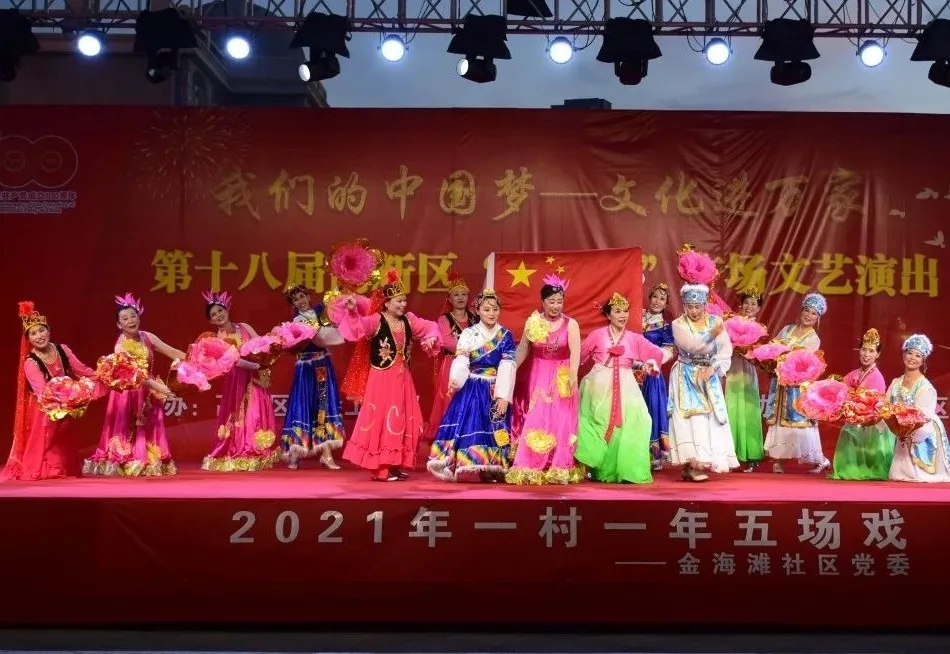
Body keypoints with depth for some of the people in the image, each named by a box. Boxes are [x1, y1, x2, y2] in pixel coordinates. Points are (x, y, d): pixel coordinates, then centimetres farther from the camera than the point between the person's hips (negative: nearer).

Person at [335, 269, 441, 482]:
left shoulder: (408, 320, 7)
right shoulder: (376, 321, -11)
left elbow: (430, 327, 19)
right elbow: (359, 325, -30)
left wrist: (431, 338, -2)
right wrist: (352, 312, -50)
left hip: (403, 379, 7)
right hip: (381, 379, -7)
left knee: (403, 421, 11)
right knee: (381, 421, -4)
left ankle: (398, 464, 22)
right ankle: (380, 468, 2)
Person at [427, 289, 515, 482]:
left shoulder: (506, 336, 3)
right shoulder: (468, 334, 0)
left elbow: (508, 367, -4)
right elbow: (461, 361, -11)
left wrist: (503, 396, -12)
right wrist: (455, 380, -31)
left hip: (496, 391, 1)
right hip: (472, 390, -1)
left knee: (494, 430, 2)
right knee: (470, 426, -8)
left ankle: (491, 470, 7)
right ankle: (466, 466, -4)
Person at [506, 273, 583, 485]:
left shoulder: (570, 324, -5)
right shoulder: (532, 322, 1)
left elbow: (575, 352, -17)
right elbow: (523, 349, 7)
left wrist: (573, 376, -32)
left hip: (562, 379, -1)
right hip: (538, 378, 1)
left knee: (561, 422, 1)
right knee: (535, 421, 0)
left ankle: (560, 470, 9)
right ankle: (530, 469, 6)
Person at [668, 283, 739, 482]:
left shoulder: (715, 321, 1)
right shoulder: (678, 324, -6)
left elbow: (726, 349, -5)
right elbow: (692, 346, -22)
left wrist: (712, 367, -18)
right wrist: (711, 335, -36)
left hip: (709, 376, 3)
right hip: (687, 377, -3)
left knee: (709, 416, 1)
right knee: (691, 416, -11)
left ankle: (698, 463, 8)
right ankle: (692, 465, -13)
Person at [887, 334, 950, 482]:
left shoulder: (925, 386, -14)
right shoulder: (896, 383, 5)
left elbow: (920, 416, -20)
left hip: (922, 437, -5)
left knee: (918, 475, -4)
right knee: (901, 474, 7)